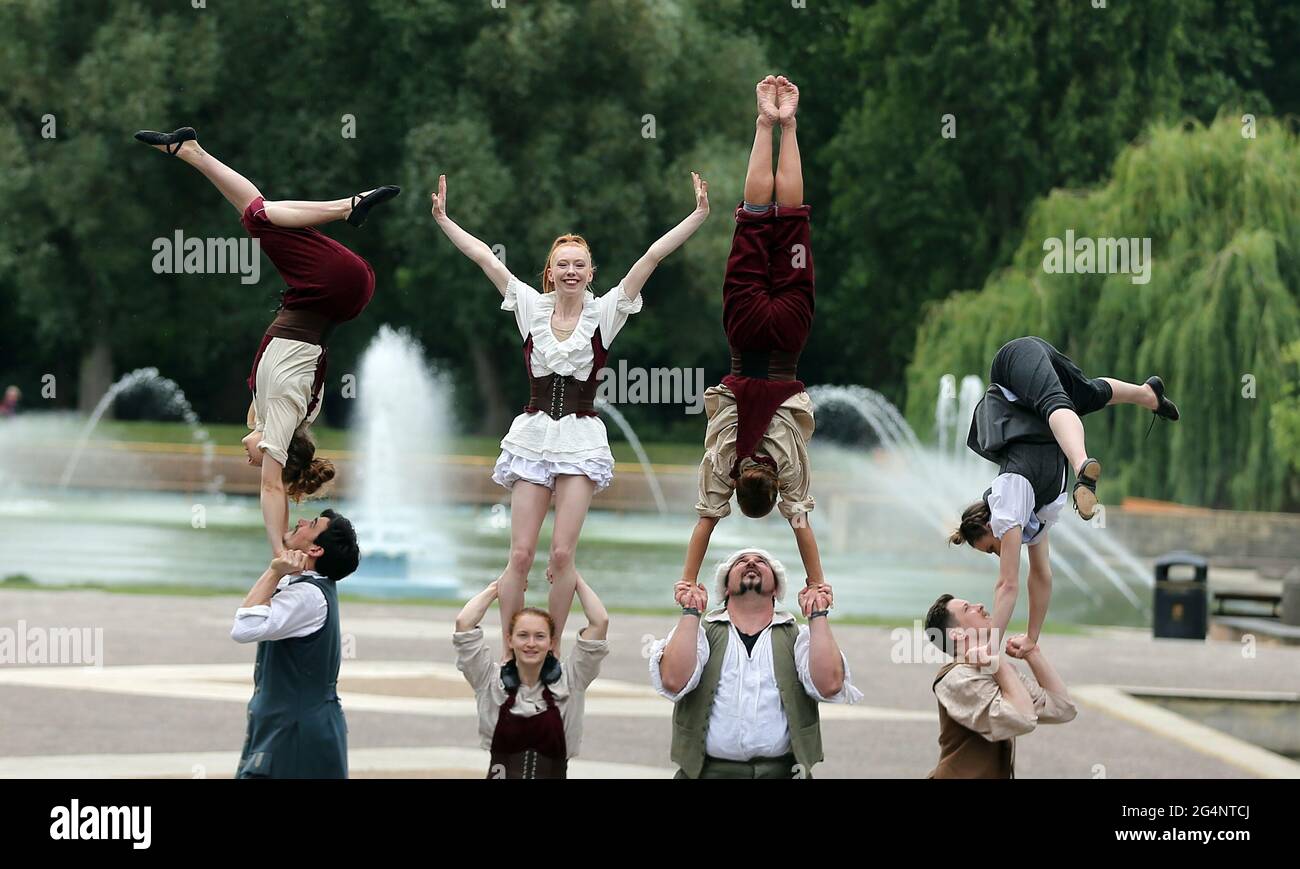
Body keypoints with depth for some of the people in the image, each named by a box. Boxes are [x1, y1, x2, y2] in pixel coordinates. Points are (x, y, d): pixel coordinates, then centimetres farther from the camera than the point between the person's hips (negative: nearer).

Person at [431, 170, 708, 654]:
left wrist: (699, 215, -9)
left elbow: (652, 256, -5)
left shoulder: (604, 313, 1)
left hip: (581, 439, -1)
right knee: (521, 554, -2)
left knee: (562, 554, -6)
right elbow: (483, 256, 5)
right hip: (532, 434, 1)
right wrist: (443, 219, 4)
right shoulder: (531, 307, 5)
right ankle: (507, 651, 6)